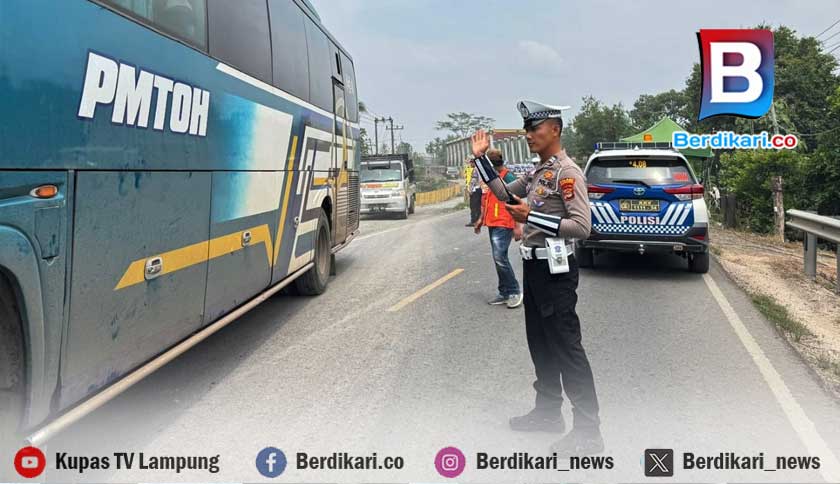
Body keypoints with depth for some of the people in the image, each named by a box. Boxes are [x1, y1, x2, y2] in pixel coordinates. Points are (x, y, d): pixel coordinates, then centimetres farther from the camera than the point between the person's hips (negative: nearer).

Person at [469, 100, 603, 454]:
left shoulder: (568, 172, -15)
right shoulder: (537, 172, 13)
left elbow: (582, 227, -22)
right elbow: (505, 194, 22)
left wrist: (532, 217, -25)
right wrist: (481, 158, 15)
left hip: (555, 270, -9)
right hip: (533, 266, 9)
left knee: (566, 347, -6)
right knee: (539, 343, 17)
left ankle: (588, 431, 2)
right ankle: (548, 411, 31)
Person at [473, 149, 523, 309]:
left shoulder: (508, 177, -12)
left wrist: (518, 226, -17)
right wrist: (481, 219, 21)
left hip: (503, 225, -9)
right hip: (492, 224, 9)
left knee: (500, 258, -13)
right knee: (499, 259, 12)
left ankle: (514, 292, 0)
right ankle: (504, 294, 21)